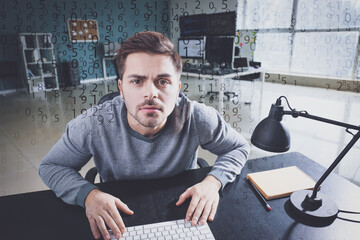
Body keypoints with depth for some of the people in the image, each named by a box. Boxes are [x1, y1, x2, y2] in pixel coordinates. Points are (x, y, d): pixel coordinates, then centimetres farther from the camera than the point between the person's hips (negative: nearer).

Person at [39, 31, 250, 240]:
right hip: (120, 221, 0)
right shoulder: (92, 125, -22)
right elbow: (51, 166, -6)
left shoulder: (198, 119, -22)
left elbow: (240, 147, -5)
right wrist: (88, 194, -24)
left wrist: (214, 181, -24)